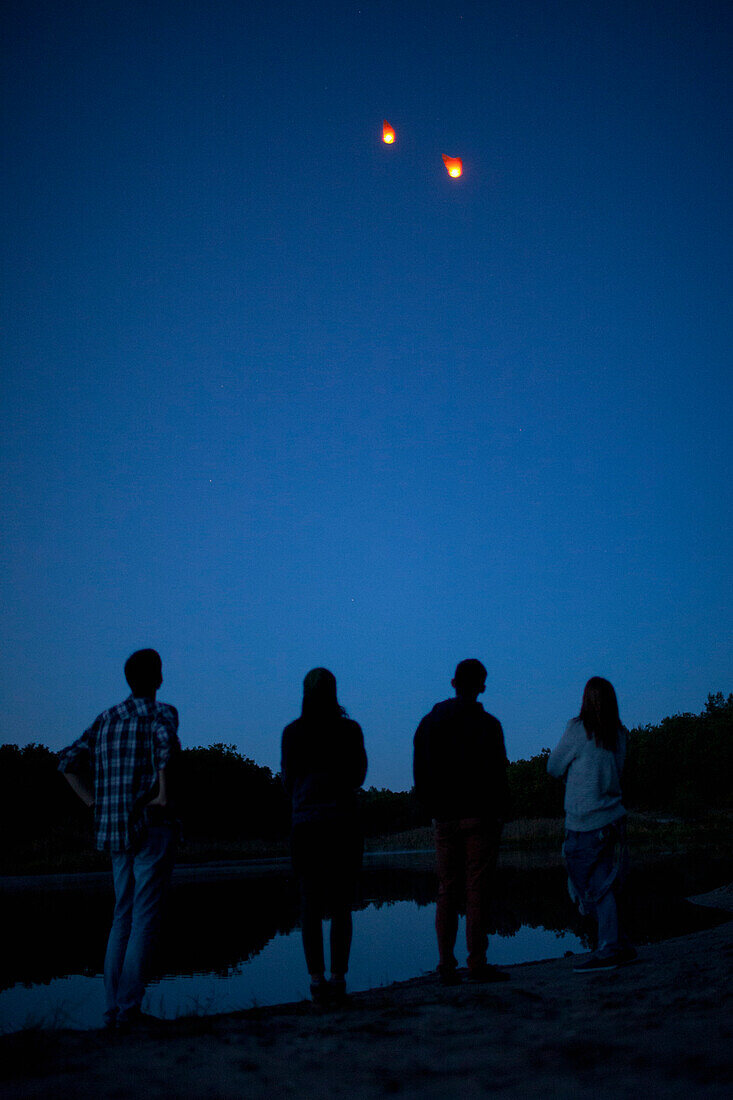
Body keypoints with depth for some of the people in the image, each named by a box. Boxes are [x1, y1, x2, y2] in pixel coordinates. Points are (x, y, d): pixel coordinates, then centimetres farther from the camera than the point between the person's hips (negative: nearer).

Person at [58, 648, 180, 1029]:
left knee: (123, 917, 13)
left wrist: (96, 805, 9)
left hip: (115, 829, 6)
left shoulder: (105, 719, 14)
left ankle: (113, 1007, 12)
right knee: (145, 918, -1)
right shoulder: (162, 712, -6)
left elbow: (69, 762, 11)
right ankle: (128, 1008, -2)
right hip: (152, 826, -6)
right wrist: (165, 793, -22)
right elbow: (166, 738, -31)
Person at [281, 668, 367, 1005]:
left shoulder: (292, 732, 1)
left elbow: (288, 781, 6)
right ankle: (338, 978, 4)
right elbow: (358, 777, 12)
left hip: (306, 823, 0)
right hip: (343, 822, 0)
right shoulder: (350, 729, 1)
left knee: (310, 906, 5)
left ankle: (317, 979, -1)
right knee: (341, 906, 8)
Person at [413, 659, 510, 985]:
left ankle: (446, 964, 7)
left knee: (447, 891, 8)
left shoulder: (428, 723, 8)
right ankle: (477, 963, 0)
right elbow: (497, 774, -9)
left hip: (444, 820, 4)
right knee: (478, 890, -1)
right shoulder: (487, 724, -6)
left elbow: (420, 775, 10)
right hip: (480, 817, -4)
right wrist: (500, 812, 2)